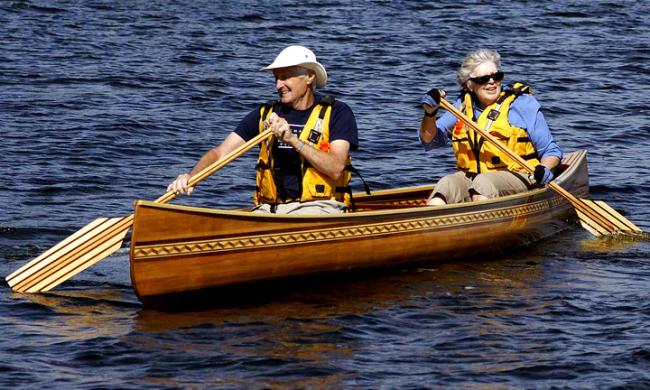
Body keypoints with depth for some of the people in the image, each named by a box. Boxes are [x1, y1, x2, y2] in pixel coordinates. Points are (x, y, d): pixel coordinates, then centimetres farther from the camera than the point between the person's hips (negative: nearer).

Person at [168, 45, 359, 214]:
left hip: (319, 208, -4)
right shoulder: (266, 114, 12)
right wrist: (190, 177, -14)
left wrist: (293, 140, -20)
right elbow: (219, 153, 6)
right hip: (270, 208, 4)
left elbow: (336, 169, -12)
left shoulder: (336, 113, 2)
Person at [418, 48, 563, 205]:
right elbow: (429, 140, 13)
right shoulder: (463, 106, 13)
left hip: (514, 178, -3)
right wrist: (430, 114, -7)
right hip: (469, 176, 3)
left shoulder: (523, 105, 0)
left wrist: (544, 169, -20)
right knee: (445, 185, -28)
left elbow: (551, 151, 3)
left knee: (483, 182, -35)